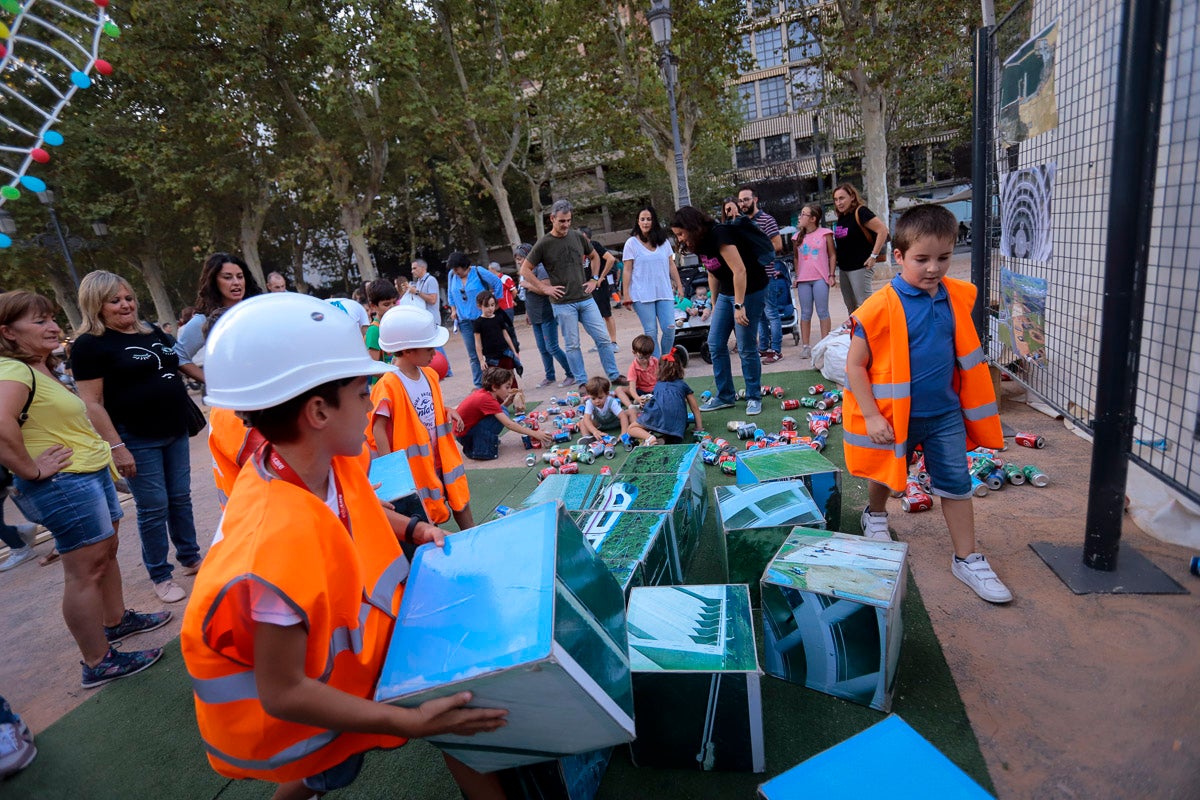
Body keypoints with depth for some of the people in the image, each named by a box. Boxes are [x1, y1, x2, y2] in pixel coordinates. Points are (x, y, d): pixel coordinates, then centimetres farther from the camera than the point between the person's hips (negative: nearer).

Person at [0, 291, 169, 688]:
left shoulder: (41, 368, 13)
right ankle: (99, 663, 12)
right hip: (63, 485, -10)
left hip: (91, 474, 10)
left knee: (106, 552, 22)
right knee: (86, 570, -1)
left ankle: (116, 621, 41)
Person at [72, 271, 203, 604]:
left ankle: (190, 558, 29)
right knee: (154, 508, 2)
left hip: (175, 432, 6)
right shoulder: (90, 344, -10)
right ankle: (161, 576, 16)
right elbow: (92, 403, -14)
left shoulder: (152, 332, 11)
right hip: (137, 440, -6)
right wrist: (116, 446, -18)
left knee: (181, 498, 14)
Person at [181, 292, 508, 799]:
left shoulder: (329, 464, -15)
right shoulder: (278, 541, -38)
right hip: (287, 715, -6)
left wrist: (412, 529, -5)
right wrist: (409, 724, -27)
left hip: (353, 639, 7)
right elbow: (283, 693, -28)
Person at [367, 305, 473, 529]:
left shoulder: (430, 375, 1)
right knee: (421, 520, 8)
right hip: (413, 465, -7)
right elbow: (378, 428, -20)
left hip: (439, 458, 7)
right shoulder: (389, 385, -22)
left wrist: (447, 412, -5)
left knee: (460, 500, 19)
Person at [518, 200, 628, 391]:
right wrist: (544, 288, -7)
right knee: (572, 345, 3)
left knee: (603, 338, 3)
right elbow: (524, 270, -1)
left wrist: (594, 279, 10)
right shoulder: (544, 244, -4)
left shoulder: (577, 237, 7)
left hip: (586, 298, 4)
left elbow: (594, 257, 23)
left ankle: (614, 375, 16)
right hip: (563, 303, -3)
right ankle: (582, 382, 14)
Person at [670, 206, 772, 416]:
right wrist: (714, 305, 18)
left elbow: (739, 270, -26)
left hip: (750, 290, -9)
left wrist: (739, 306, -26)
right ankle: (725, 396, 17)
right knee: (715, 344, 7)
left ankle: (754, 397, 12)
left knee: (746, 348, -4)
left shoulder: (720, 235, -23)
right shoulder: (700, 242, 5)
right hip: (726, 293, 9)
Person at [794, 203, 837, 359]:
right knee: (805, 313, 5)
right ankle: (806, 346, 9)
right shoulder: (799, 237, 10)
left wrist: (832, 275, -3)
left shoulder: (825, 233, 1)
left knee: (822, 312, -1)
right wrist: (797, 276, 10)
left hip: (820, 278, -3)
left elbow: (832, 255, 4)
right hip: (803, 280, 3)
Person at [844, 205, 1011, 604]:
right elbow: (854, 365, -16)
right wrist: (871, 416, -18)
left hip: (945, 412, 4)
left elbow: (962, 351, 14)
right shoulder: (882, 307, -20)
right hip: (895, 414, -4)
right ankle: (875, 516, 49)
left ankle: (967, 559, 22)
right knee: (886, 476, 18)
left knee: (956, 482, 8)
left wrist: (966, 402, 15)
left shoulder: (957, 297, -2)